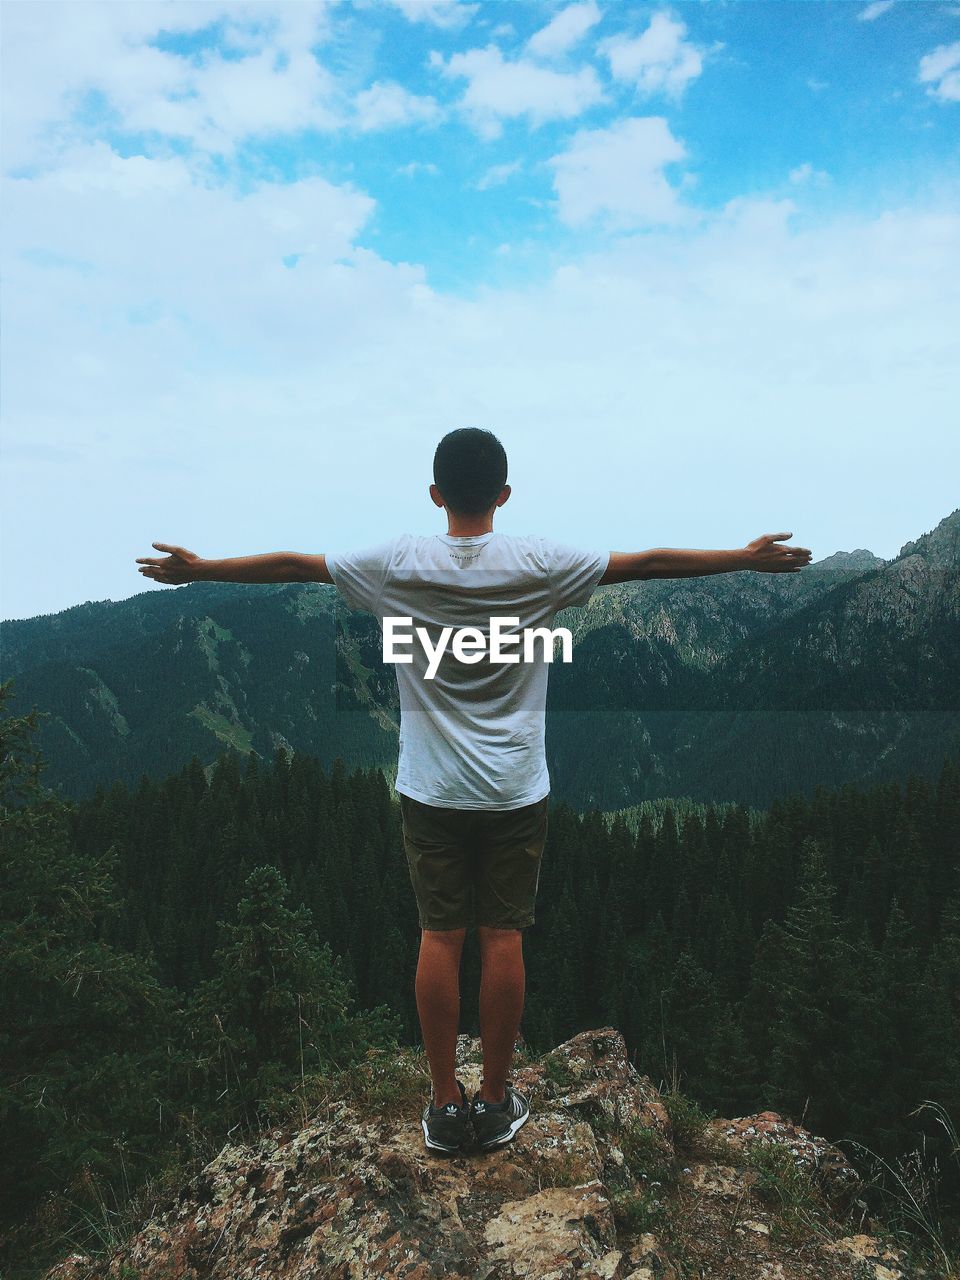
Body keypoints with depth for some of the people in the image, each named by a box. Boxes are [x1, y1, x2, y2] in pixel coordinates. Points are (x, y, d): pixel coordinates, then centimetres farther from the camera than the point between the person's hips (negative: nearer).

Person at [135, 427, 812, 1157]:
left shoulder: (399, 563, -5)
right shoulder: (540, 563, -7)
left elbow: (291, 565, 3)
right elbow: (649, 562, 0)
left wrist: (195, 569, 17)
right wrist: (749, 558, 11)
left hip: (433, 793, 1)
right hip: (516, 793, 0)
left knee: (440, 939, 9)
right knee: (503, 939, 9)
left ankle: (445, 1104, 20)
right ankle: (497, 1102, 21)